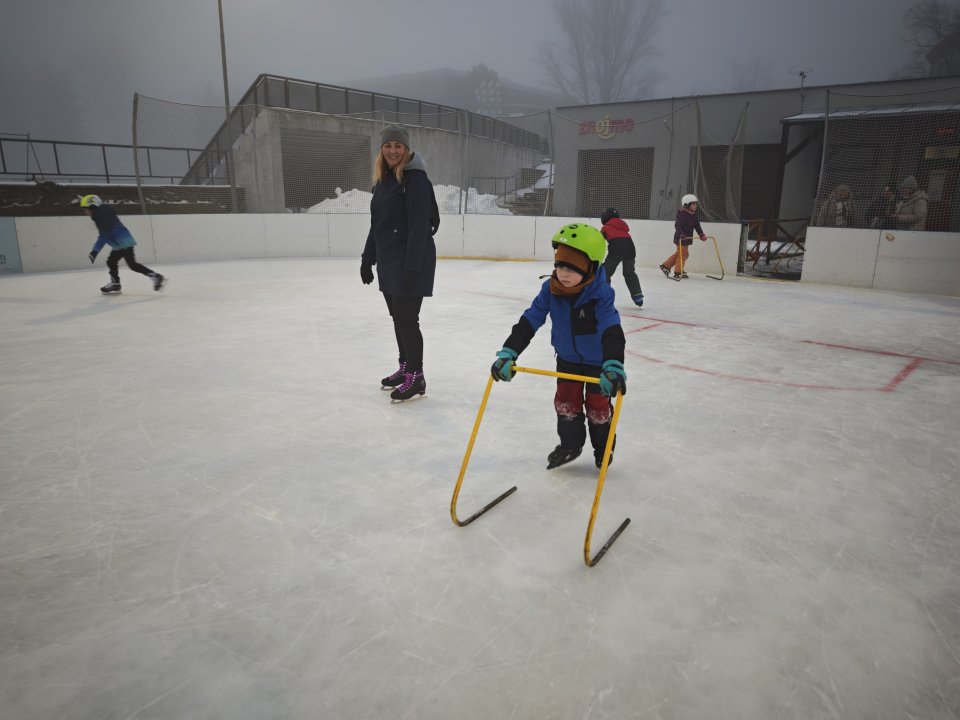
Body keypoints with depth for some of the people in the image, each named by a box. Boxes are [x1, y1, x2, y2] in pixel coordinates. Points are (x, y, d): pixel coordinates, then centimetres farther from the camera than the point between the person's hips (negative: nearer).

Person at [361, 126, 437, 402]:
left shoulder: (416, 178, -13)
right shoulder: (383, 180, 14)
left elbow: (419, 226, -20)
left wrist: (412, 266, -24)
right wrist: (367, 259, 17)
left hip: (411, 262, -8)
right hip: (388, 261, 8)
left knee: (407, 319, -5)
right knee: (397, 317, 14)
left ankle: (416, 378, 5)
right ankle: (404, 368, 27)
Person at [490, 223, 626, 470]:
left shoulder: (601, 294, -32)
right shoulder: (550, 290, -22)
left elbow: (611, 331, -43)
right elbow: (528, 322, -23)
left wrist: (613, 365, -59)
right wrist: (508, 353, -33)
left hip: (598, 360, -3)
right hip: (567, 358, 4)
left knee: (598, 405, 5)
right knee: (565, 401, 6)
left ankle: (603, 448, 31)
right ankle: (570, 445, 29)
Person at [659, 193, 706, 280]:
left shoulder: (693, 215, 10)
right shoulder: (682, 214, -16)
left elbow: (697, 226, 11)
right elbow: (677, 225, -23)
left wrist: (702, 235, 0)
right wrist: (681, 234, -34)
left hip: (687, 238, 9)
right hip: (680, 238, -9)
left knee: (678, 253, 16)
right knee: (683, 254, -7)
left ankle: (665, 266, 26)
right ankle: (678, 272, 1)